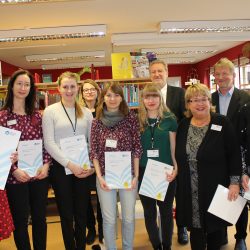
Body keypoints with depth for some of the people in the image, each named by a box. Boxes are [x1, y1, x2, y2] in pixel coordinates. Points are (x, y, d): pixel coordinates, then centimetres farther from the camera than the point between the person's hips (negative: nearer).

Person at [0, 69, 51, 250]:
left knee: (40, 218, 16)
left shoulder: (37, 115, 5)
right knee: (20, 221, 12)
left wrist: (46, 164, -7)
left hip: (40, 174, 3)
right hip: (16, 177, -3)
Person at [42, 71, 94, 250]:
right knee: (66, 214, 10)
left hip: (84, 169, 3)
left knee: (82, 213, 12)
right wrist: (69, 164, -16)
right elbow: (49, 143, -10)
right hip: (61, 168, -2)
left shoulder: (86, 112, 6)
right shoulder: (50, 111, -3)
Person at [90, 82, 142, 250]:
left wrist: (136, 175, -4)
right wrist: (99, 176, -5)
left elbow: (137, 148, -2)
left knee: (129, 217, 13)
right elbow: (94, 151, 2)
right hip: (105, 176, 1)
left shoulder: (131, 118, -2)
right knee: (109, 219, 9)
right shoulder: (97, 122, 1)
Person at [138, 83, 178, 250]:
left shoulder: (170, 119, -3)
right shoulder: (137, 121, -1)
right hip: (144, 173, 1)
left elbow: (174, 147, 0)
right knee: (149, 213, 13)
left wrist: (176, 168, -11)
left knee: (166, 211, 14)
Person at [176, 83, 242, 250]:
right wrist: (173, 173, 4)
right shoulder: (183, 126, 3)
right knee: (195, 227, 12)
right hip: (190, 191, 3)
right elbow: (178, 156, 9)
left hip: (216, 188, -2)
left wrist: (235, 182, -11)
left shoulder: (223, 123, -7)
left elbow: (235, 154, -7)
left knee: (215, 226, 13)